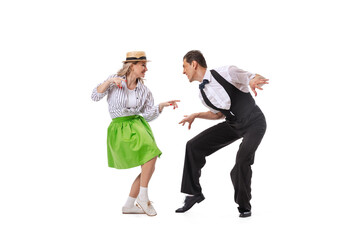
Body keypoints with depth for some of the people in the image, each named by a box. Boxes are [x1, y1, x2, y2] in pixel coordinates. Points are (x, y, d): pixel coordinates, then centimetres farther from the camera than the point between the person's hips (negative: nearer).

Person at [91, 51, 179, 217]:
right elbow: (95, 96, -9)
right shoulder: (114, 81, -3)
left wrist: (163, 105, -9)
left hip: (138, 125, 6)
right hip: (120, 128, -6)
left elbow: (149, 115, 5)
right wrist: (109, 81, -20)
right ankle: (143, 196, -10)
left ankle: (129, 206, 14)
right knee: (150, 154, -23)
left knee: (149, 167, 1)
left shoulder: (143, 90, 6)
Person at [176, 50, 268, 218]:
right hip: (233, 125, 7)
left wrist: (254, 81, -35)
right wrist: (195, 116, 5)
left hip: (254, 122, -7)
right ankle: (194, 193, 9)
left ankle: (244, 205, -6)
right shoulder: (202, 93, 2)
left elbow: (259, 78, -11)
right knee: (194, 146, -3)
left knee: (243, 157, -29)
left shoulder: (226, 73, -19)